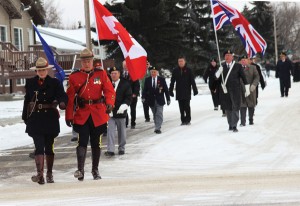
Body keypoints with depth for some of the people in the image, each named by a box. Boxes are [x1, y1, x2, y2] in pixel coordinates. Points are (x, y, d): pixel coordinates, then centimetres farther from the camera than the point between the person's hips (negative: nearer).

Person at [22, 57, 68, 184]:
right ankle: (40, 174, -20)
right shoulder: (30, 83, 7)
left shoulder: (54, 83, 1)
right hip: (35, 119, 0)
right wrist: (25, 117, 9)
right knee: (39, 146, -12)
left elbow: (62, 95, -13)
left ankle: (49, 174, 24)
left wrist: (62, 102, -35)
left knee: (49, 147, 10)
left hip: (50, 119, 0)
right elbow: (27, 100, 11)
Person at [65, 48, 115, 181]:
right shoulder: (74, 77, 2)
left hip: (98, 114, 1)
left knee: (96, 143, 9)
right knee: (82, 142, -11)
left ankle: (95, 170, 19)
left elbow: (109, 90, -2)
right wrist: (69, 116, -2)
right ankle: (80, 170, -12)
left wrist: (109, 104, -22)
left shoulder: (101, 74, 4)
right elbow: (70, 98, 1)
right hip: (81, 114, -1)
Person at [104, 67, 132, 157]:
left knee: (121, 131, 11)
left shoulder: (125, 84, -3)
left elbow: (129, 96, -4)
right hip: (110, 112, 1)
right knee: (110, 131, -7)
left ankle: (121, 148, 24)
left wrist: (124, 105, -19)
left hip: (121, 112, -1)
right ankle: (110, 150, -8)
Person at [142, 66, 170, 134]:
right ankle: (157, 127, 20)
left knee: (159, 114, -10)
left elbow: (166, 90, 1)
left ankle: (158, 128, -12)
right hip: (151, 100, 2)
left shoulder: (162, 79, -1)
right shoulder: (147, 80, 3)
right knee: (155, 114, 10)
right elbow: (145, 89, 0)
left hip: (159, 100, -2)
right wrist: (143, 97, -16)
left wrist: (168, 99, 0)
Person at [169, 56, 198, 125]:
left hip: (187, 92, -3)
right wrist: (170, 90, 6)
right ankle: (183, 120, 9)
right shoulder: (175, 71, 6)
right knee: (181, 107, 4)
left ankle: (188, 120, 3)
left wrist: (195, 90, -5)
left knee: (186, 106, -5)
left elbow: (192, 81, -1)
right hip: (179, 93, 3)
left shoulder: (188, 70, -1)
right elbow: (172, 82, 9)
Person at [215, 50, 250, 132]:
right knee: (228, 108, 9)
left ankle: (234, 126, -4)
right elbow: (216, 76, 5)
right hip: (225, 90, 3)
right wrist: (219, 72, -16)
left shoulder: (238, 66, -1)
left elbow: (243, 77, 3)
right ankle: (230, 125, 20)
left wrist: (247, 89, 2)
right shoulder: (222, 66, 6)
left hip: (235, 91, -3)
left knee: (235, 108, -5)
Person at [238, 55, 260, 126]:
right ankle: (243, 122, -6)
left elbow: (257, 77, 1)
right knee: (242, 106, -7)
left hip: (251, 89, 2)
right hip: (241, 90, -2)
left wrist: (254, 84, -14)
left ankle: (251, 120, 20)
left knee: (251, 105, 7)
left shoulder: (252, 68, 7)